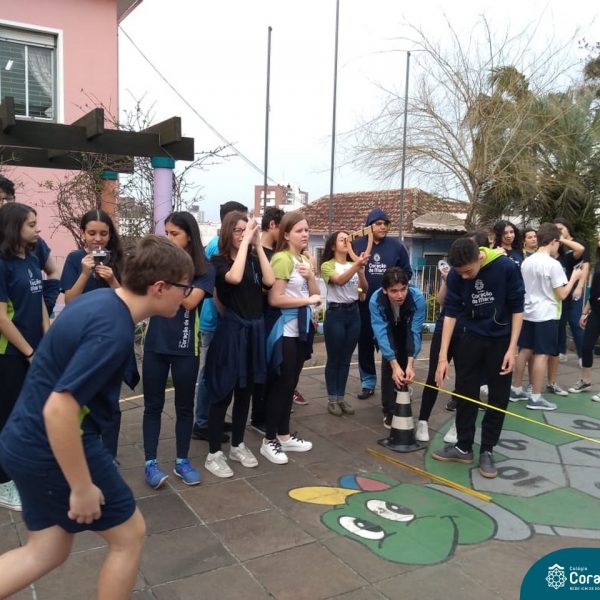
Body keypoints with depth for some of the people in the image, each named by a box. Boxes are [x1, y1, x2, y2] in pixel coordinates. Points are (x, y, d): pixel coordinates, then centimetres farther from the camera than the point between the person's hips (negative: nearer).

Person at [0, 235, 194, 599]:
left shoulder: (101, 299, 3)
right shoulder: (113, 331, -27)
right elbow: (59, 409, -30)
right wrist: (82, 488, -21)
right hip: (54, 450, -9)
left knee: (49, 550, 21)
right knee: (129, 536, 10)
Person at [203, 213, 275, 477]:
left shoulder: (254, 260, 6)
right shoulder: (218, 260, -7)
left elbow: (269, 281, -12)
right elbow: (234, 278, -27)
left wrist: (258, 245, -10)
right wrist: (245, 242, -20)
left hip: (254, 330, 5)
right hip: (230, 330, -5)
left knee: (245, 392, 15)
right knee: (222, 394, 1)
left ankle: (237, 445, 31)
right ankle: (214, 454, 14)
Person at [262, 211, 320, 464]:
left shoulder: (305, 260, 12)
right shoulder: (282, 259, -15)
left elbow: (316, 295, 12)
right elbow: (275, 299, -24)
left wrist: (310, 275, -6)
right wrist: (308, 300, -15)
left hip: (301, 328, 8)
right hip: (284, 329, -8)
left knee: (290, 384, 14)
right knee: (280, 385, -2)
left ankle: (284, 436, 25)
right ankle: (269, 441, 10)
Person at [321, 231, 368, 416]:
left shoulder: (354, 265, 11)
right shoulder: (327, 265, -5)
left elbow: (364, 288, 0)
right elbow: (340, 281, -23)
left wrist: (361, 271, -19)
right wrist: (356, 265, -36)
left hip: (353, 313, 5)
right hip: (335, 313, -5)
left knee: (346, 359, 10)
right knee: (334, 359, 2)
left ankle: (341, 397, 20)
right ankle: (332, 399, 12)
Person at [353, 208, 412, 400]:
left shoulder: (396, 245, 2)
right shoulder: (357, 245, -2)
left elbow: (407, 272, 7)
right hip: (364, 305, 0)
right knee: (365, 344, 8)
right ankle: (368, 384, 21)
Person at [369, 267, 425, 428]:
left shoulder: (417, 297, -39)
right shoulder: (376, 300, -38)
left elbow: (415, 332, -38)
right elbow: (381, 333, -41)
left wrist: (410, 364, -48)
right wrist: (394, 365, -50)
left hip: (407, 329, 0)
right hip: (388, 329, 0)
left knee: (404, 364, -9)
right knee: (388, 363, -16)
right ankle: (389, 411, -6)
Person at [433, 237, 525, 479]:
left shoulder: (506, 267, -23)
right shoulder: (455, 275, -15)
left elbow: (517, 308, -13)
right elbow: (451, 312, -12)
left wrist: (512, 348, -16)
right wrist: (443, 356, -16)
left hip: (501, 339, -2)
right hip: (472, 337, 3)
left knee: (498, 397, 4)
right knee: (465, 393, 7)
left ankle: (487, 450, 17)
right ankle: (464, 447, 20)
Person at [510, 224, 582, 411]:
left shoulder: (526, 262, 6)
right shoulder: (553, 264, -15)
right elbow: (562, 294, -12)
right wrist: (574, 277, 1)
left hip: (528, 313, 7)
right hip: (546, 315, -7)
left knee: (525, 351, 13)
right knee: (541, 354, -2)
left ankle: (516, 389, 20)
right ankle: (535, 397, 1)